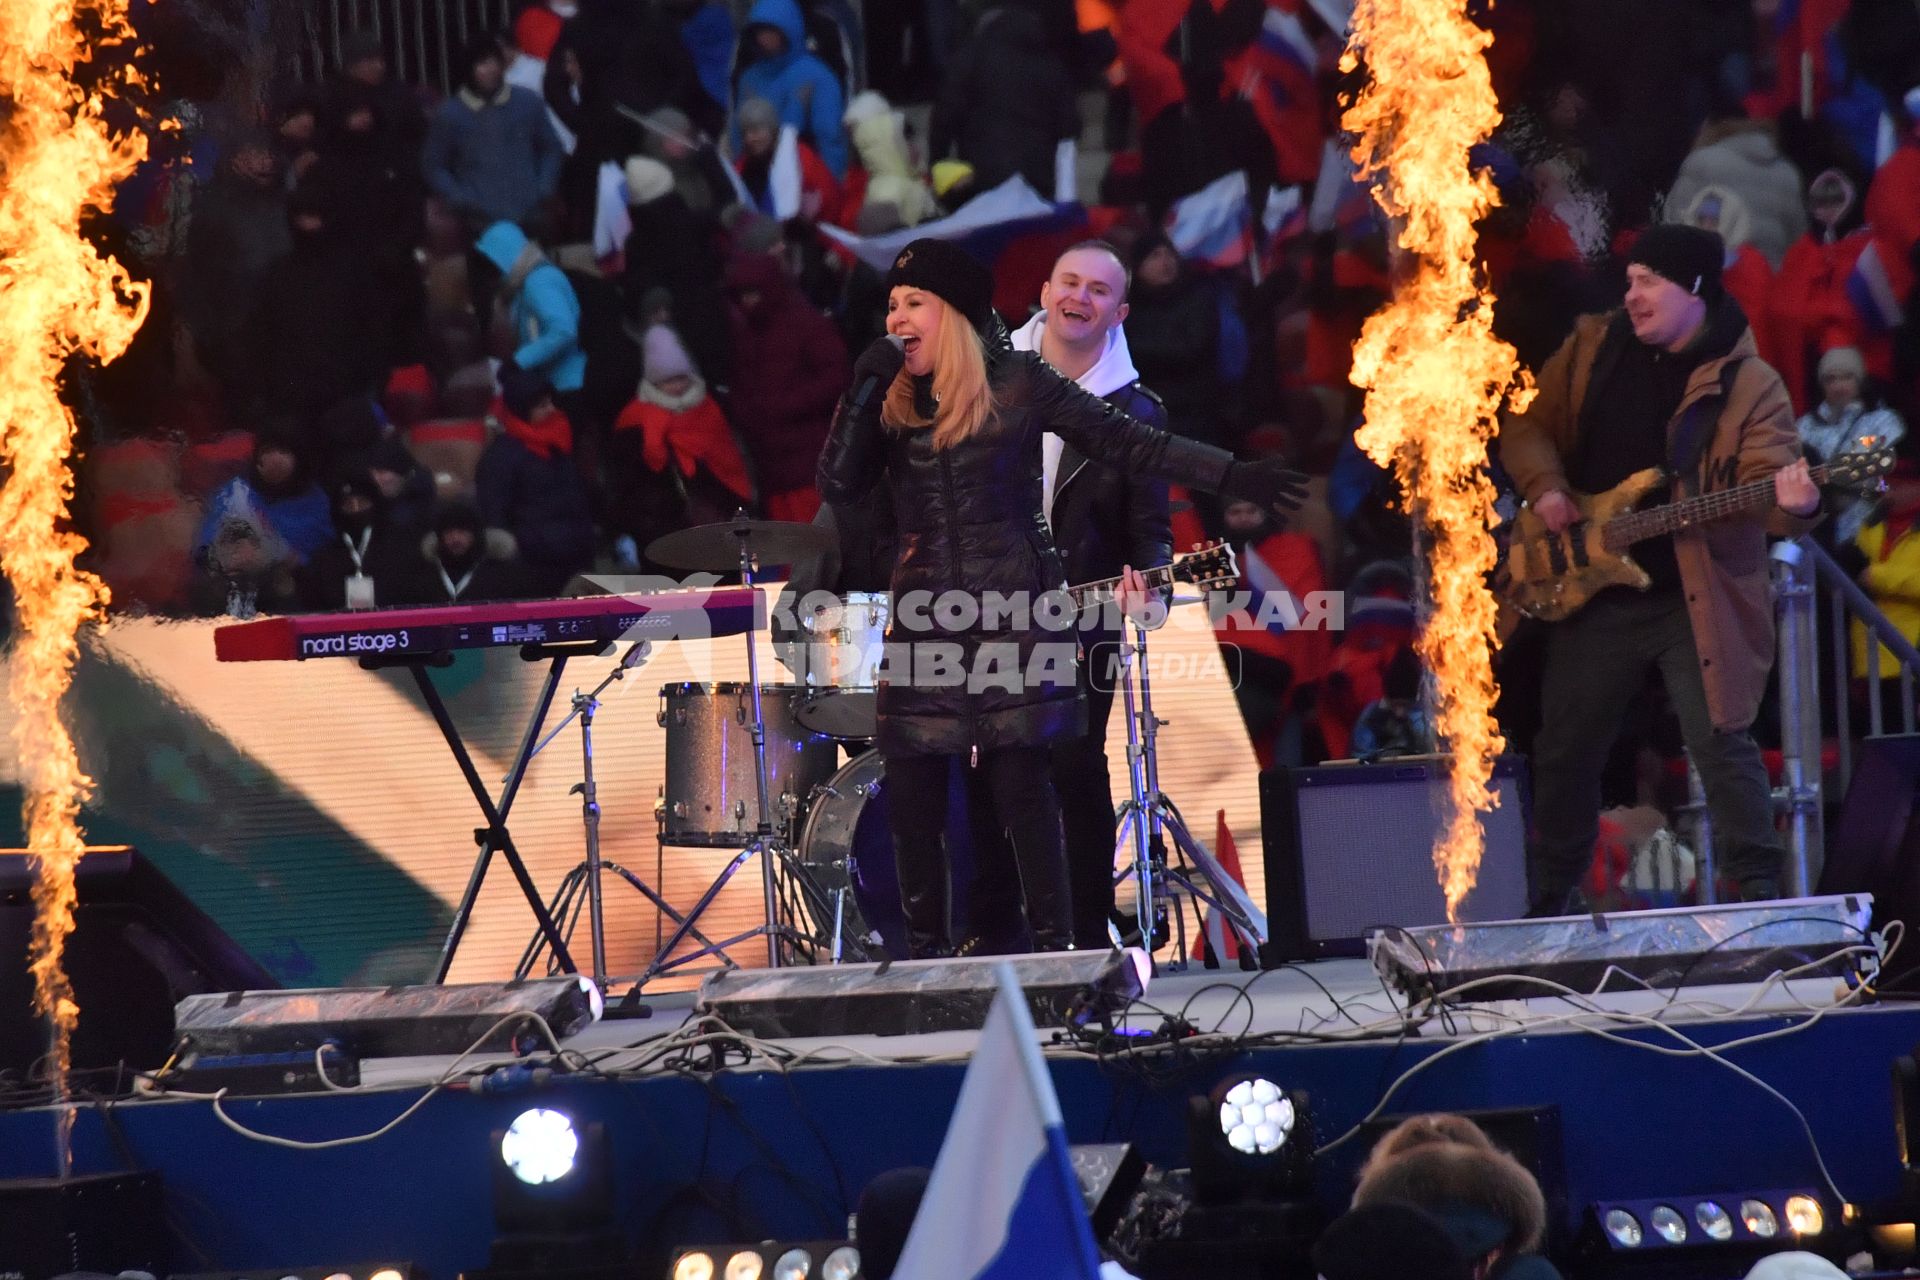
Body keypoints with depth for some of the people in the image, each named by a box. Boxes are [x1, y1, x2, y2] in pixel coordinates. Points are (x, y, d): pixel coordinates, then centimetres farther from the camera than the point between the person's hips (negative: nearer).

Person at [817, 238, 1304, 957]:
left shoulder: (1016, 384, 1)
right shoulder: (890, 404, 9)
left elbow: (1126, 444, 4)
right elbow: (838, 486, -1)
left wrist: (1231, 476, -1)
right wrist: (866, 388, -7)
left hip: (1010, 619, -3)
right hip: (923, 622, 3)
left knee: (1021, 789, -8)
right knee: (911, 803, 1)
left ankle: (1053, 952, -3)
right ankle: (927, 959, 10)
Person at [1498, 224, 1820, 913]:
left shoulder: (1748, 385, -7)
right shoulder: (1592, 349, 5)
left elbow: (1766, 482, -18)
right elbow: (1525, 424, 12)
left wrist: (1790, 505, -41)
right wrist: (1545, 489, -6)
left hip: (1696, 599, -4)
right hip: (1596, 594, 4)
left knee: (1721, 745, -10)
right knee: (1565, 750, 11)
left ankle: (1760, 900, -2)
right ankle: (1545, 904, 26)